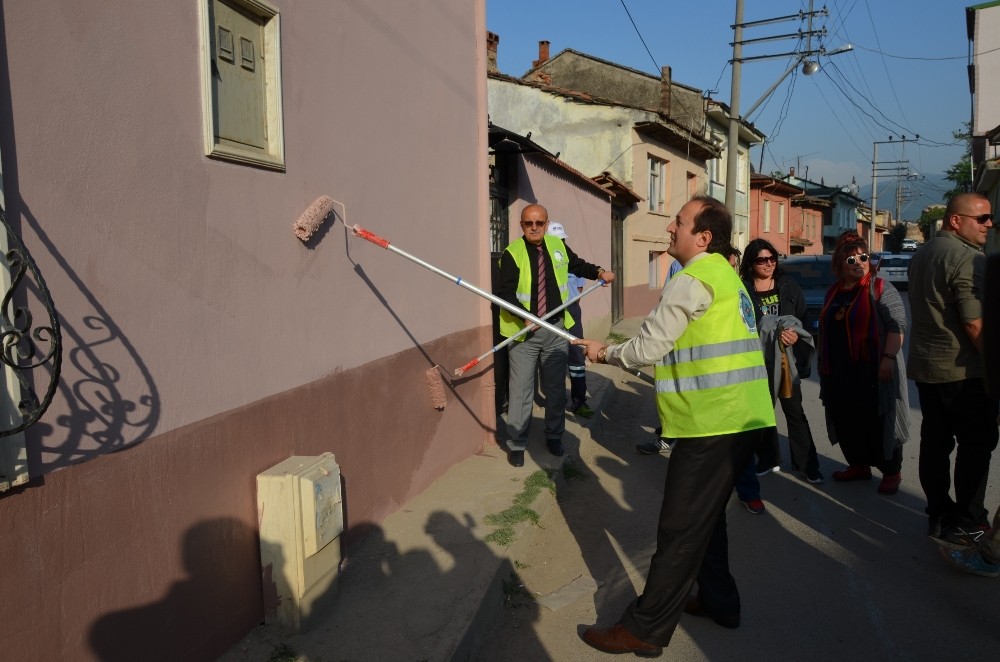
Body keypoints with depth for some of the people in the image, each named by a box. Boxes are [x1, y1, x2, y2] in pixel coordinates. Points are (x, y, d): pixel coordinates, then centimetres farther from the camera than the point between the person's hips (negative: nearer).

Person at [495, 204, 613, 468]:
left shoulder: (558, 246, 4)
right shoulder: (512, 253, -12)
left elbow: (577, 265, 22)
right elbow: (504, 292, -20)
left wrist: (599, 272, 5)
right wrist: (524, 315, -34)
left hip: (555, 329, 5)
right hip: (523, 331, -4)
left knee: (556, 387, 14)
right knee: (521, 390, 1)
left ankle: (554, 436, 31)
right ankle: (516, 444, 13)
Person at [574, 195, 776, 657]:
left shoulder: (693, 280, -14)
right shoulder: (724, 274, 17)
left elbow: (648, 348, -14)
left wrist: (605, 352, 3)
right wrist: (615, 351, 19)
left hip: (712, 425, -10)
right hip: (740, 420, 10)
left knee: (680, 531, -3)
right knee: (705, 516, 23)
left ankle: (644, 630, 7)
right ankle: (719, 601, 36)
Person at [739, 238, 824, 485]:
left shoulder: (789, 286, 3)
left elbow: (804, 319, 5)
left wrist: (796, 335, -14)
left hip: (786, 359, 1)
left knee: (794, 412, 3)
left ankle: (807, 465, 12)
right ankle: (768, 459, 27)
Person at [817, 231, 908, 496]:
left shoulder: (880, 288, -6)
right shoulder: (833, 292, 13)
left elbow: (897, 325, -13)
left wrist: (888, 358, -22)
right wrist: (823, 365, 19)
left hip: (872, 370, -6)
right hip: (839, 373, 6)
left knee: (878, 422, 1)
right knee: (846, 422, 12)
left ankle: (891, 472, 15)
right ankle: (858, 465, 27)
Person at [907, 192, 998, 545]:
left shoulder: (921, 255, 13)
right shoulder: (967, 257, -17)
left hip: (925, 366, 8)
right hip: (964, 370, -8)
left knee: (935, 442, 12)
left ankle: (939, 514, 20)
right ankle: (967, 524, 9)